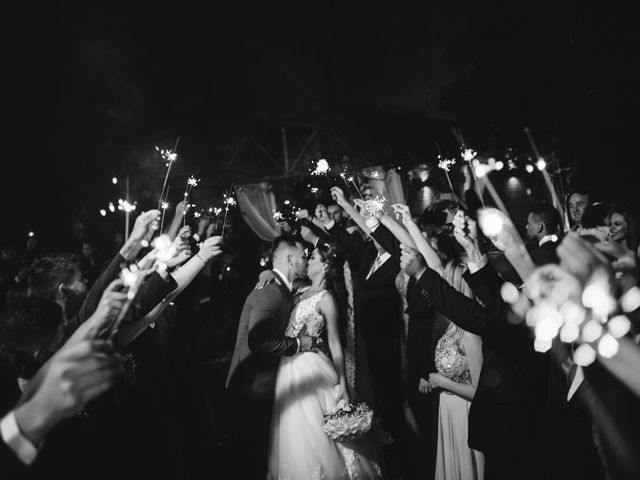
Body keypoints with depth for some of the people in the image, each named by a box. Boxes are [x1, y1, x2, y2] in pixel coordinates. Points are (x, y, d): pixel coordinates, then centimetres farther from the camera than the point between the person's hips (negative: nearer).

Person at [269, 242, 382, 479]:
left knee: (314, 430, 1)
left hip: (311, 369, -7)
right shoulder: (302, 292, 10)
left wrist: (343, 384, -15)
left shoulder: (326, 299, -11)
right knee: (295, 433, 15)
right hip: (289, 368, 7)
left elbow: (335, 344, -12)